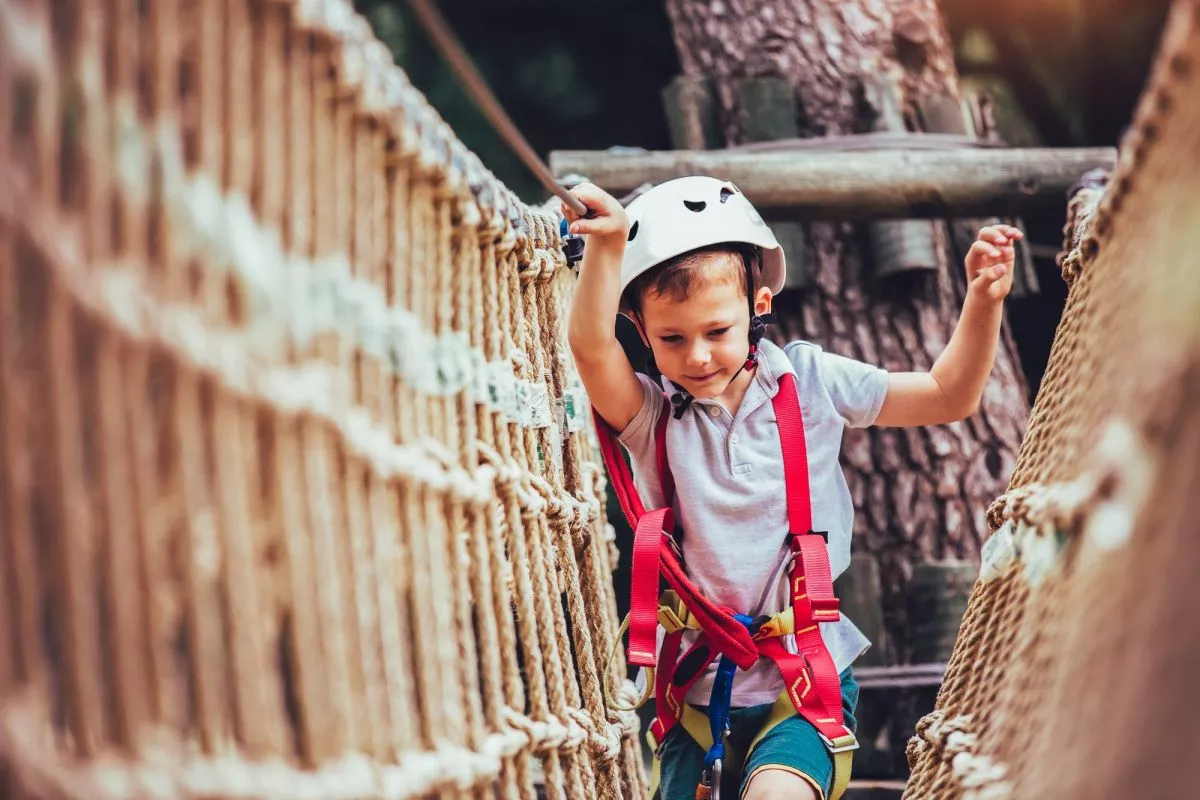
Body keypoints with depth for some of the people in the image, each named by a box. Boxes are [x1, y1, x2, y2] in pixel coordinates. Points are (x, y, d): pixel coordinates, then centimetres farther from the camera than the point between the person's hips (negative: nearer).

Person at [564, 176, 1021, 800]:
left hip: (806, 682, -2)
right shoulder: (650, 414, -3)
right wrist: (607, 244, -39)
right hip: (698, 689, 2)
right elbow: (590, 346, -23)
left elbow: (948, 397, 2)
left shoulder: (808, 382, 0)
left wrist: (983, 301, -13)